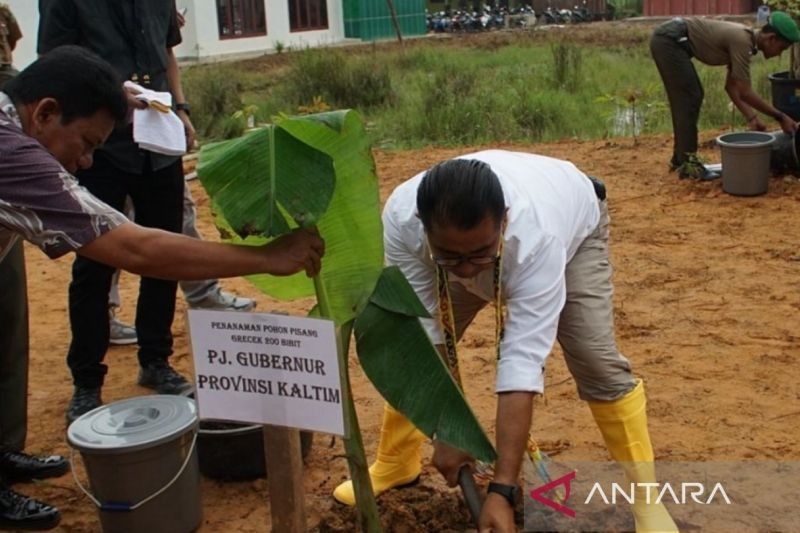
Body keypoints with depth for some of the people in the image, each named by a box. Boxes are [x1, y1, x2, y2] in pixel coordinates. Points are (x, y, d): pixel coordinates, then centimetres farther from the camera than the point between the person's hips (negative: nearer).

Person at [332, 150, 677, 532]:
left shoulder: (536, 236, -47)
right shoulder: (401, 219, -39)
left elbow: (522, 360, -47)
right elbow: (422, 331, -31)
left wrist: (502, 490, -47)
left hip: (573, 223, -3)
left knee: (595, 357, -19)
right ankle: (394, 464, 20)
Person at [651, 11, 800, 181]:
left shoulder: (743, 39, 12)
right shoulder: (742, 41, -16)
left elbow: (732, 86, 20)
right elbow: (745, 93, -16)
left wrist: (751, 118, 15)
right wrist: (779, 116, -9)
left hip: (667, 40, 10)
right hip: (668, 40, -10)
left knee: (686, 101, 14)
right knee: (689, 100, -8)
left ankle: (680, 157, 21)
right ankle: (688, 163, -2)